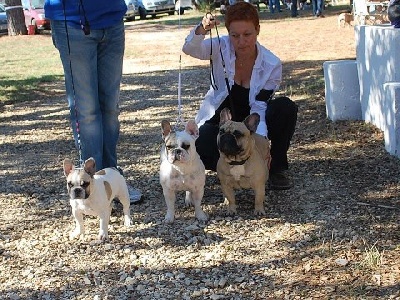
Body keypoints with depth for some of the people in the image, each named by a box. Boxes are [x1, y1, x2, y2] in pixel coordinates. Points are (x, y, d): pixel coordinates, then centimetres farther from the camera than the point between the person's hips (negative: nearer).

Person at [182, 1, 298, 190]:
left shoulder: (271, 65, -17)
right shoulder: (221, 47, -16)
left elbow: (259, 108, -19)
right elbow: (189, 49, -34)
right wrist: (201, 30, -56)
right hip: (219, 121, -1)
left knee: (286, 107, -28)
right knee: (202, 151, -33)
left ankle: (277, 168, -9)